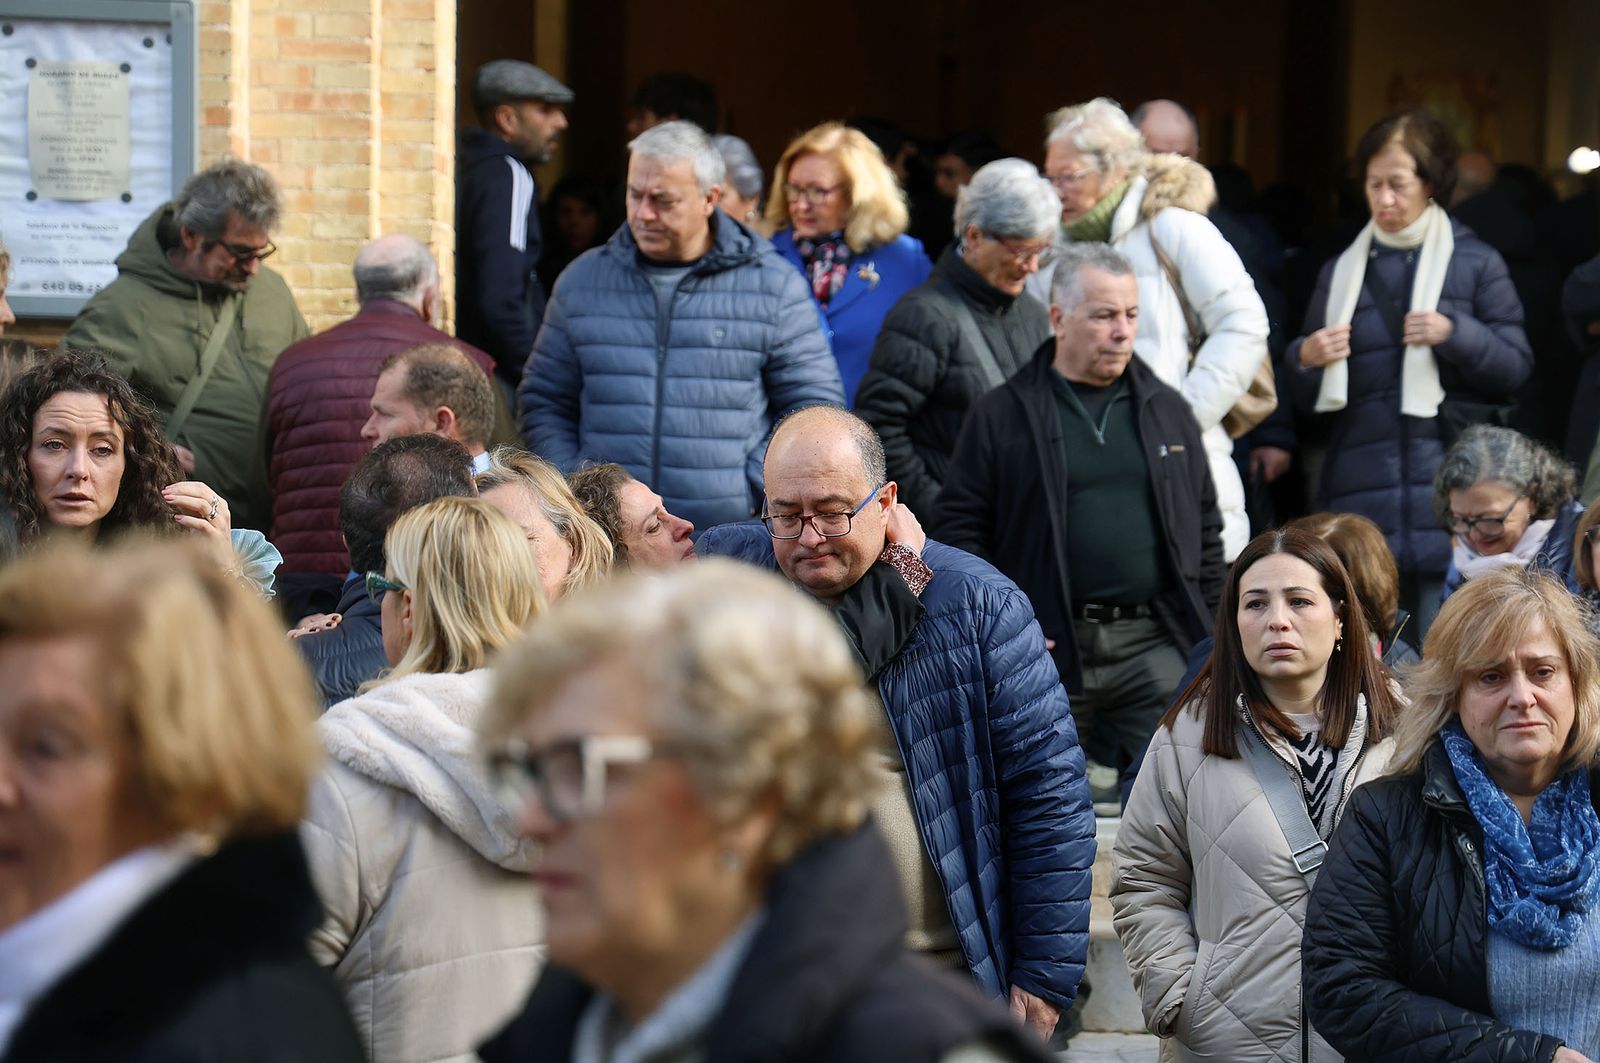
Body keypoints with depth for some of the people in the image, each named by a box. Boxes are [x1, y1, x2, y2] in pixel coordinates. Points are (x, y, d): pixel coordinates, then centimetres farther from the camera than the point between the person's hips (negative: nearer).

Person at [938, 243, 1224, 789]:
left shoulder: (1167, 410, 15)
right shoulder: (1002, 415, 3)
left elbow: (1206, 529, 19)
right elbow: (960, 525, 2)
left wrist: (1211, 636, 11)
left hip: (1155, 647, 2)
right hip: (1048, 648, -2)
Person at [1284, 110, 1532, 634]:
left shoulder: (1475, 263, 7)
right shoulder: (1342, 271, 15)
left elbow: (1515, 366, 2)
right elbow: (1306, 398, 18)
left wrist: (1456, 334, -13)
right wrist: (1305, 360, -4)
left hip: (1449, 482, -2)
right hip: (1361, 488, 3)